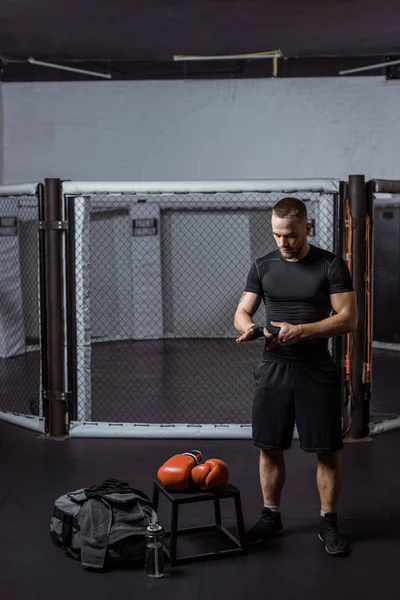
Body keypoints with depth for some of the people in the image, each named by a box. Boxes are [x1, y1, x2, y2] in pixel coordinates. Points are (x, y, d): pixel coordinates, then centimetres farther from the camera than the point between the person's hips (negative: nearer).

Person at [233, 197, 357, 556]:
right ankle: (271, 516, 25)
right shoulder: (263, 267, 4)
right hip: (274, 369, 3)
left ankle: (328, 522, 18)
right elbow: (242, 312, 6)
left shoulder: (331, 266, -7)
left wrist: (301, 331, -24)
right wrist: (248, 328, -20)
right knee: (270, 447, 9)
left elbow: (349, 318, -12)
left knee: (328, 450, 2)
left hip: (317, 371, -3)